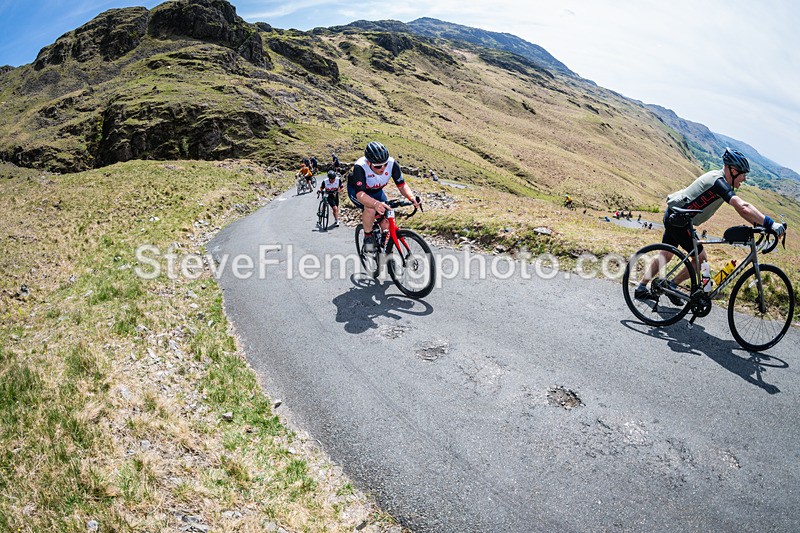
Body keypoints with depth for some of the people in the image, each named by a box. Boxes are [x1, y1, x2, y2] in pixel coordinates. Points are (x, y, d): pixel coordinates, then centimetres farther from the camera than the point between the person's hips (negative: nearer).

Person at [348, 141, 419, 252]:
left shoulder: (392, 163, -28)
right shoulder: (360, 167, -38)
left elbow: (402, 185, -22)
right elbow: (360, 194, -49)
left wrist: (411, 197, -44)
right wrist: (376, 203, -69)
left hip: (376, 191, 4)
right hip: (356, 191, -4)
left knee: (387, 225, -9)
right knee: (371, 209, -36)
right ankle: (368, 236, -10)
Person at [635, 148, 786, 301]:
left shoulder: (722, 182, 10)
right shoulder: (718, 181, -21)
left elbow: (740, 208, 12)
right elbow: (743, 207, -32)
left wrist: (759, 224, 3)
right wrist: (771, 224, -32)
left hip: (673, 217, 10)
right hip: (678, 220, -10)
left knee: (666, 256, 17)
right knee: (701, 258, 0)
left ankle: (641, 288, 23)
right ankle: (671, 286, 10)